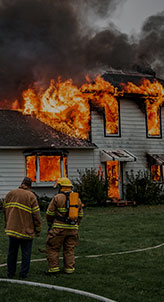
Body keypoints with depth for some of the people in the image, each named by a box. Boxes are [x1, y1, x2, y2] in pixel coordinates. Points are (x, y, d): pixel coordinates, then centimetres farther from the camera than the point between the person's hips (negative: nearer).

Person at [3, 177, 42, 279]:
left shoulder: (10, 194, 6)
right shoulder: (31, 196, -9)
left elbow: (5, 210, 13)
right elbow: (36, 215, -9)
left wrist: (7, 224, 24)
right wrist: (38, 230, 0)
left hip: (12, 228, 5)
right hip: (26, 230, -4)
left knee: (12, 252, 15)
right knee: (26, 253, 6)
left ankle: (11, 272, 22)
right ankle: (23, 273, 7)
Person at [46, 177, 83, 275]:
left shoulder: (57, 198, -7)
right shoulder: (77, 199, 9)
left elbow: (50, 213, -4)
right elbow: (80, 215, 13)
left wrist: (50, 224, 12)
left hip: (59, 228, -5)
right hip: (72, 229, 5)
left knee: (52, 248, 6)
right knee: (69, 249, 14)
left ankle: (54, 268, 3)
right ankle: (69, 268, 12)